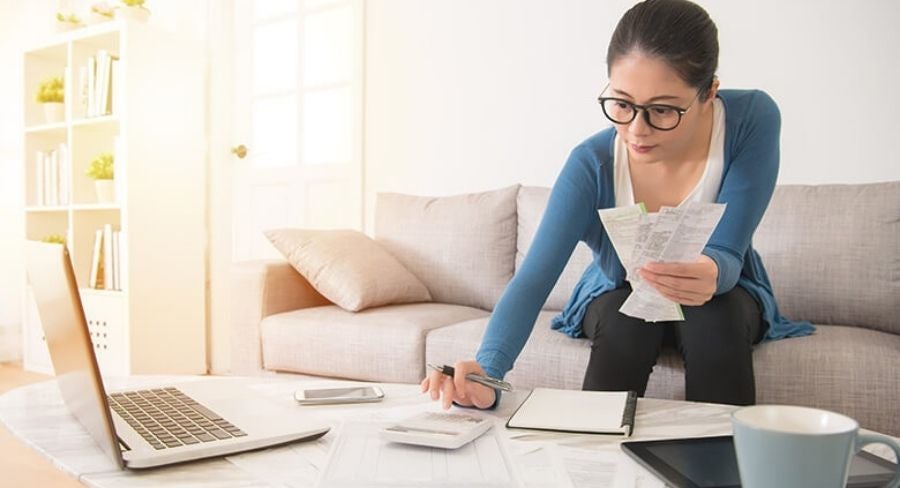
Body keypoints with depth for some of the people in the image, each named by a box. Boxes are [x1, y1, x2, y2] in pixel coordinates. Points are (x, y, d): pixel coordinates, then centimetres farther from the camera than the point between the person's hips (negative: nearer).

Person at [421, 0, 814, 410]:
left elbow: (727, 255, -28)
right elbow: (534, 276, -35)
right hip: (617, 297, 0)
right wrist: (486, 371, -53)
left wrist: (711, 273, -53)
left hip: (723, 296, 1)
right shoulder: (592, 164, -28)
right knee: (624, 319, -32)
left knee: (716, 319, -32)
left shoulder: (753, 119, -27)